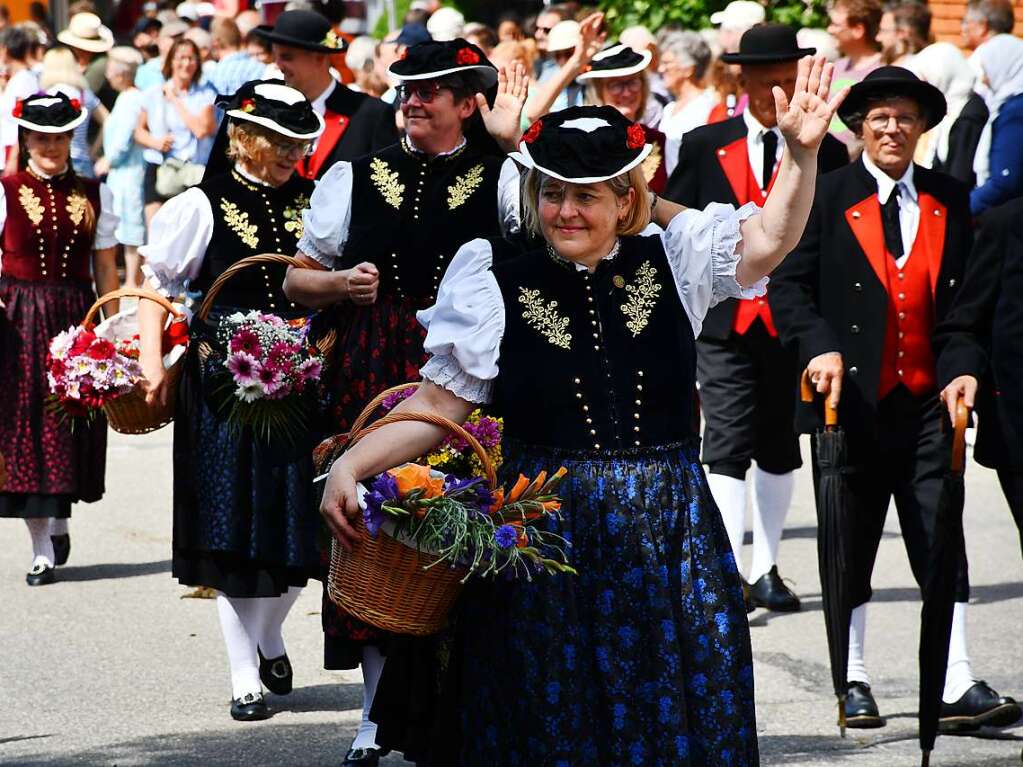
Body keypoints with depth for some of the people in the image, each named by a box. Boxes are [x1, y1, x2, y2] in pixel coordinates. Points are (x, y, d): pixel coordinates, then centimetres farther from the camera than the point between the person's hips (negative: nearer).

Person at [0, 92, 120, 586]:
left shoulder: (93, 194, 7)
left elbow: (105, 268, 7)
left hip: (76, 315, 2)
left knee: (73, 424, 4)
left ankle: (59, 521, 29)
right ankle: (42, 550, 2)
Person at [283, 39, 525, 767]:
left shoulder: (498, 175, 3)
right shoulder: (355, 177, 10)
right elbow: (297, 280, 14)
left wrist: (513, 140, -21)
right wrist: (341, 284, -6)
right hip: (373, 373, 2)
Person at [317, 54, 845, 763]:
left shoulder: (670, 262, 5)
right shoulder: (500, 288, 0)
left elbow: (769, 240, -6)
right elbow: (441, 402, 0)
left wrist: (802, 154, -22)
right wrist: (351, 466, -10)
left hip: (668, 538, 1)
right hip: (547, 537, -1)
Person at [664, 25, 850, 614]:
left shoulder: (826, 154, 4)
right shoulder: (704, 146, 6)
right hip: (724, 321, -1)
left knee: (779, 450, 10)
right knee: (727, 448, -7)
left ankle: (766, 569, 20)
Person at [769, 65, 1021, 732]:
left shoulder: (949, 201, 9)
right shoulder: (827, 196, 0)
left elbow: (968, 295, 10)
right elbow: (788, 284, -1)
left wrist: (963, 365, -4)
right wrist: (821, 348, -15)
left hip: (926, 401, 2)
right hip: (852, 396, -2)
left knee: (941, 545, -2)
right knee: (850, 546, 7)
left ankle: (957, 688, -3)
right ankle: (853, 683, 17)